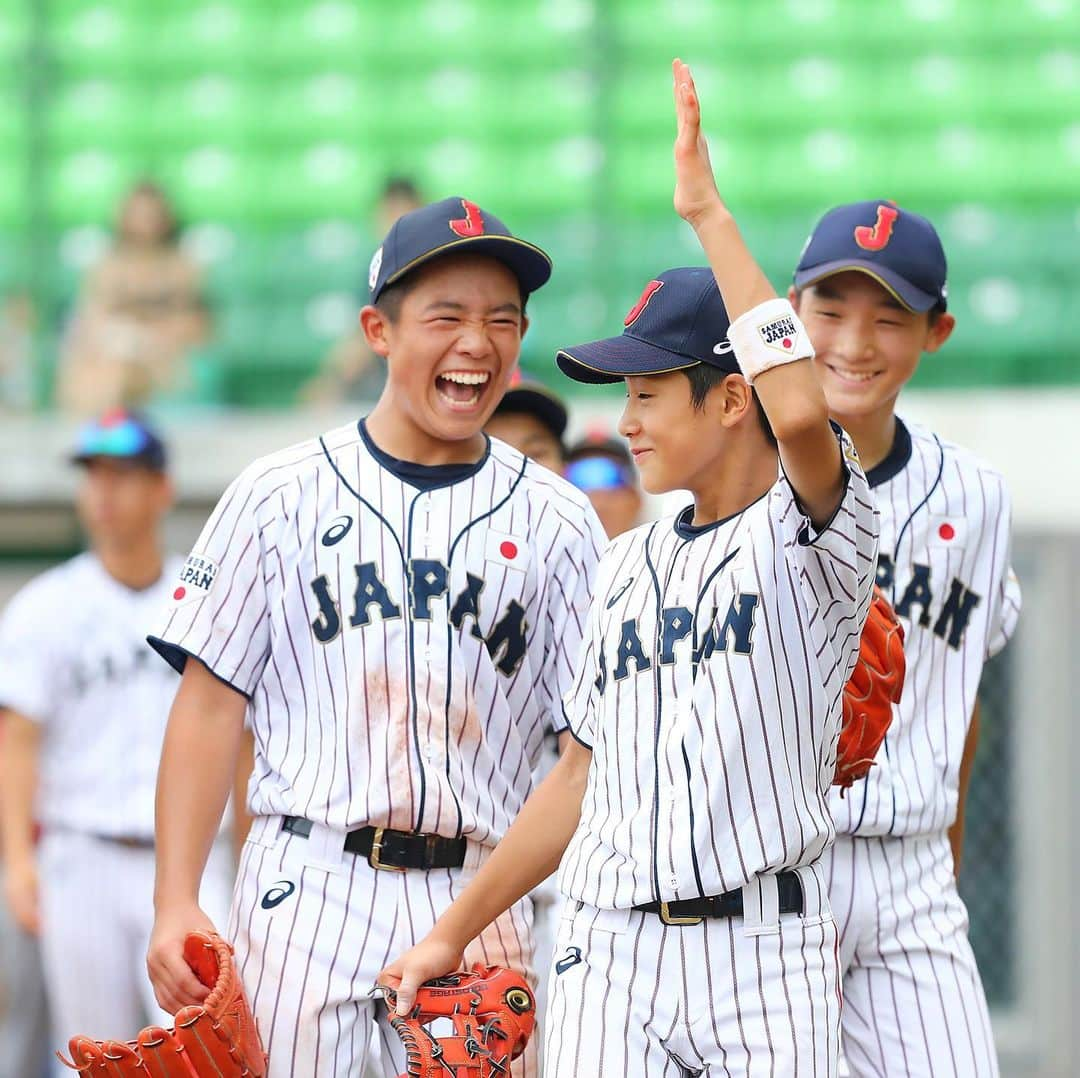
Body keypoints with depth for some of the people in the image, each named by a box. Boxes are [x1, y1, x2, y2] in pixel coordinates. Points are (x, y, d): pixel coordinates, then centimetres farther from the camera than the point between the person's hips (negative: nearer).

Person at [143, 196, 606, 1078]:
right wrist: (177, 905, -5)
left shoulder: (555, 520, 8)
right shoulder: (280, 497, 5)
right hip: (307, 893, -1)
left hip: (479, 903, 1)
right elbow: (211, 705, 4)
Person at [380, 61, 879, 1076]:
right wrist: (453, 932, 21)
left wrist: (708, 213, -21)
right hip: (610, 953, 5)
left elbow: (802, 411, -27)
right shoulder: (629, 564, 17)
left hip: (762, 956, -5)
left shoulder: (812, 535, -4)